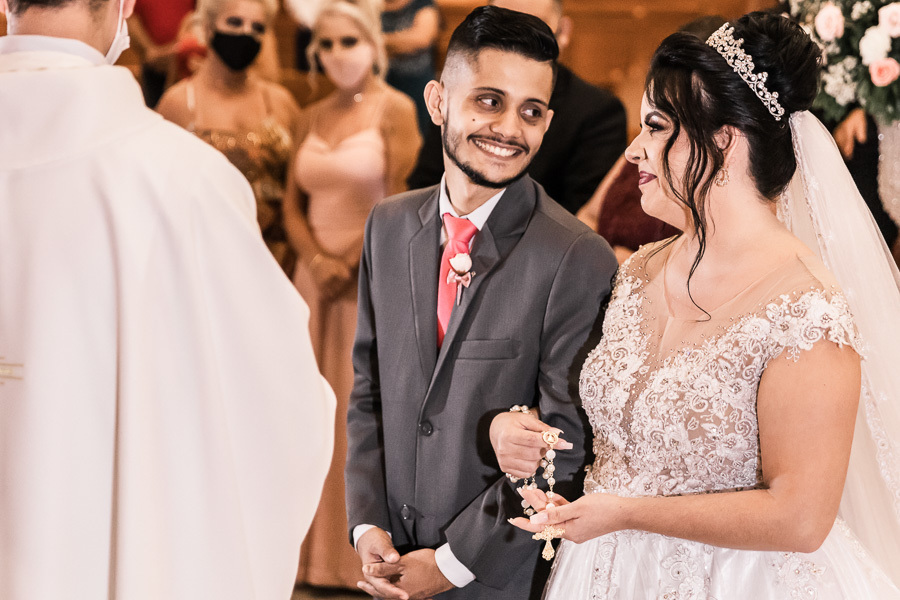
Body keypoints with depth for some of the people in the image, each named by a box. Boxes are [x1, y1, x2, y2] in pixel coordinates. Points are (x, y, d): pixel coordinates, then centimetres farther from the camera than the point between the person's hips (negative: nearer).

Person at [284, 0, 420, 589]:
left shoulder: (395, 109, -7)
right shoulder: (313, 117, 11)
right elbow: (294, 204, 11)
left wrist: (352, 266, -10)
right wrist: (319, 261, -6)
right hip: (315, 278, 6)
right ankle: (318, 552, 16)